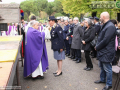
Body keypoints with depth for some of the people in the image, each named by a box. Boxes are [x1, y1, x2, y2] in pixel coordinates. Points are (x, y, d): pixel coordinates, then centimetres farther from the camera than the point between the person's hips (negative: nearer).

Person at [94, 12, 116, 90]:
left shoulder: (110, 26, -21)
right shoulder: (105, 25, 12)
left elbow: (105, 40, -25)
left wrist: (97, 47, -14)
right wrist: (97, 46, 6)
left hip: (106, 52, -10)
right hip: (102, 51, 10)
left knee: (107, 69, 3)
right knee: (102, 67, 23)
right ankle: (102, 79, 40)